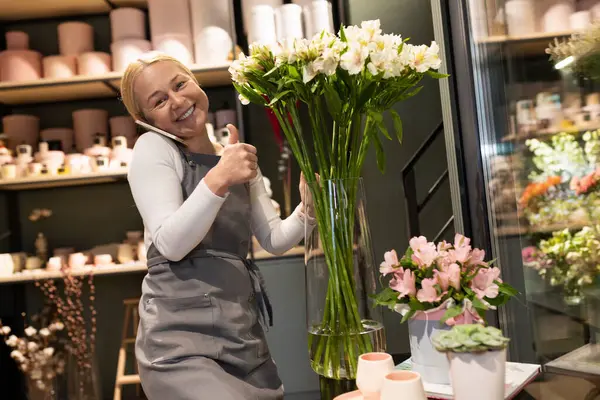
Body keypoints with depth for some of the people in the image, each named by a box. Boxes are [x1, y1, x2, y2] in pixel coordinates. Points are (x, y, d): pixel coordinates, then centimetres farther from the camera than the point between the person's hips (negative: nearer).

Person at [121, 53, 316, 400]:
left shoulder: (239, 157, 13)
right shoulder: (153, 147, -4)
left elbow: (275, 240, 9)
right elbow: (171, 245, -15)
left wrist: (308, 208, -9)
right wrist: (218, 180, -25)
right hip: (181, 341, -5)